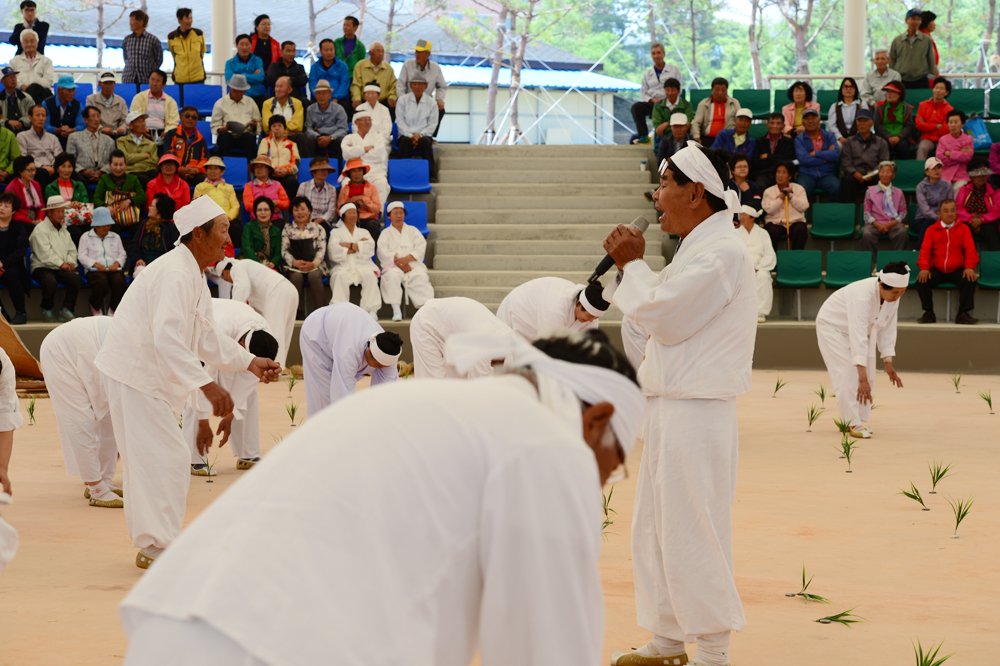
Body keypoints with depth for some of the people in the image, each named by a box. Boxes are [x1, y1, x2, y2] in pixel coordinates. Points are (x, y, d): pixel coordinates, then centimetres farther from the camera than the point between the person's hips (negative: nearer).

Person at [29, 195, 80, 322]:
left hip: (61, 269, 6)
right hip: (42, 267, -6)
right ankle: (46, 310, -10)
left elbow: (71, 250, 19)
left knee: (75, 278, -25)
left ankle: (66, 311, -19)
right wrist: (61, 264, -16)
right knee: (50, 281, -37)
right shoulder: (40, 229, -3)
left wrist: (70, 262, -3)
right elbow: (45, 254, -14)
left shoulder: (63, 229, 22)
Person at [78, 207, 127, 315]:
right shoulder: (86, 237, 15)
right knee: (101, 282, -37)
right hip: (95, 270, -3)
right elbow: (82, 256, 3)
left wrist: (117, 263, -6)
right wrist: (95, 264, -13)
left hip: (114, 269, 3)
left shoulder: (115, 237, 26)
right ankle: (95, 307, -8)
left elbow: (122, 254, 17)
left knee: (120, 281, -33)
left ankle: (113, 310, -13)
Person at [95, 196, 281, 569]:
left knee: (151, 459, 17)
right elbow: (167, 337, -34)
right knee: (164, 458, -9)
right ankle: (157, 545, -3)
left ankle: (152, 542, 27)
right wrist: (207, 386, -38)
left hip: (148, 375, 11)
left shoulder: (194, 275, 13)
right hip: (134, 373, -11)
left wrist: (250, 362, 11)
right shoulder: (175, 274, -22)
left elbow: (206, 337, 20)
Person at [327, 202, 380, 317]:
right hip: (343, 266, -1)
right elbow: (334, 252, -1)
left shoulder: (364, 232, 27)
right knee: (340, 276, -36)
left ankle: (372, 310, -35)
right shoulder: (336, 232, 20)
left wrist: (349, 245, -3)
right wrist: (357, 246, 1)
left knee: (370, 275, -32)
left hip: (362, 265, 1)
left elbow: (370, 248, 4)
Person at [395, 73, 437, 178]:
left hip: (423, 135, 0)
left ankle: (431, 173, -38)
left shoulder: (431, 102, 9)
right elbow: (400, 122, 1)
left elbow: (432, 124, 5)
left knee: (424, 141, -35)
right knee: (406, 141, -35)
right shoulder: (402, 100, 8)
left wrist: (420, 135, -12)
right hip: (406, 135, 0)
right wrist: (410, 136, -14)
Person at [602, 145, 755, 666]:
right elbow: (664, 315, 19)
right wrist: (627, 267, 9)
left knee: (691, 536, -5)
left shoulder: (721, 252, -16)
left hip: (696, 414, -11)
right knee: (655, 531, 16)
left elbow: (662, 317, -18)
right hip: (669, 408, 11)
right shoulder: (699, 248, 18)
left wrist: (632, 265, -5)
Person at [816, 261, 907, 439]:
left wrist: (889, 364, -8)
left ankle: (862, 420, 11)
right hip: (832, 326, -7)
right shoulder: (862, 296, -42)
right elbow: (858, 338, -46)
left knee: (868, 375, 2)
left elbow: (887, 330, -6)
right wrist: (862, 379, -49)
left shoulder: (893, 297, -18)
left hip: (860, 327, 8)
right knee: (848, 373, -18)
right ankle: (853, 424, -14)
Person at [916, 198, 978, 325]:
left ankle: (963, 314, -19)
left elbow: (970, 248, -1)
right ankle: (929, 313, -12)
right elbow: (925, 249, 1)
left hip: (957, 270, 0)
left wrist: (969, 267, -20)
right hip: (937, 270, 0)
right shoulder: (931, 230, 12)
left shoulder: (963, 229, 11)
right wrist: (924, 268, -18)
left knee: (970, 280, -31)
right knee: (922, 280, -28)